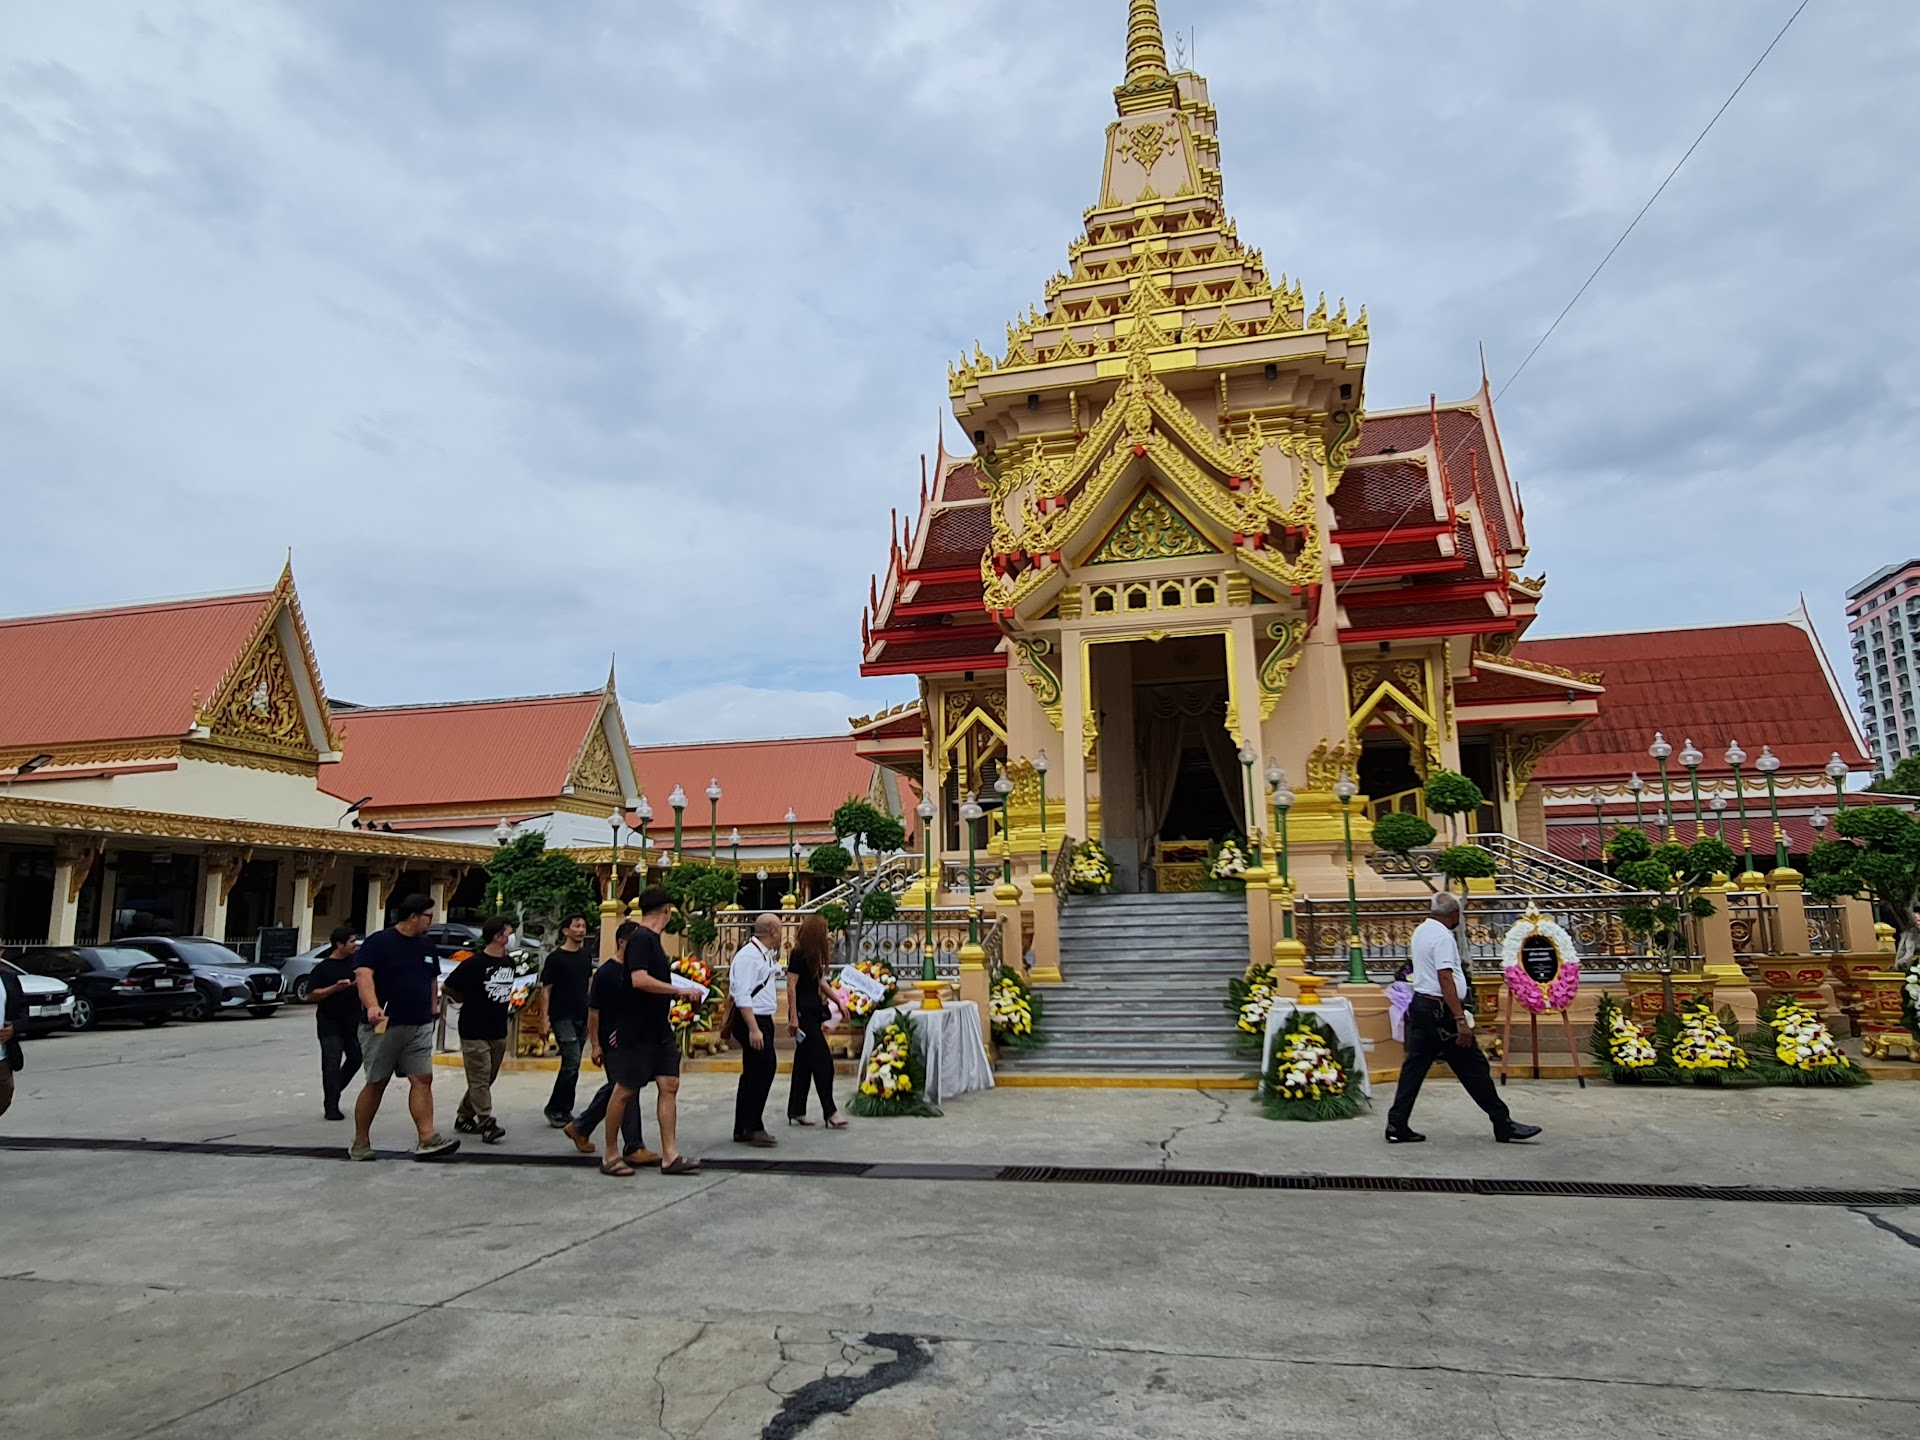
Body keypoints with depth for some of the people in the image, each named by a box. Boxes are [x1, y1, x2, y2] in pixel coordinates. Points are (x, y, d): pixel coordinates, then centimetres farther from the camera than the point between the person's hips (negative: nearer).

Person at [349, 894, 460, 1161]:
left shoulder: (426, 946, 14)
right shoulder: (379, 942, -8)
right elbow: (363, 974, -21)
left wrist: (432, 1009, 19)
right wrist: (372, 1006, -35)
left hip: (419, 1027, 6)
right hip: (384, 1026, -5)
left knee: (423, 1079, -4)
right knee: (376, 1083, 4)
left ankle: (427, 1139, -8)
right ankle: (360, 1143, 18)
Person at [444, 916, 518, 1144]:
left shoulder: (508, 962, 7)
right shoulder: (474, 963, -15)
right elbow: (449, 987, -5)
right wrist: (469, 1002, 4)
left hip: (499, 1032, 7)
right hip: (474, 1032, -7)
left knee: (487, 1079, 14)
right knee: (480, 1080, -6)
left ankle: (464, 1117, 28)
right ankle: (487, 1124, -6)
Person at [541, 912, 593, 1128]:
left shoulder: (584, 955, 11)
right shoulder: (556, 958, -8)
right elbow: (545, 989, -8)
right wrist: (546, 1018, -15)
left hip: (582, 1017, 6)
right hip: (562, 1017, -6)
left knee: (572, 1065, 9)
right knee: (572, 1063, -13)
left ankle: (565, 1110, 17)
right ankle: (554, 1109, -2)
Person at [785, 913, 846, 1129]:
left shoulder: (814, 954, 13)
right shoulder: (798, 954, -13)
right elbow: (791, 986, -16)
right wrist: (793, 1017, -20)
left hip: (813, 1012, 9)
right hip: (803, 1012, -9)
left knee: (804, 1062, 11)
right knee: (822, 1060, -8)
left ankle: (796, 1112, 16)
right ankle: (830, 1111, -5)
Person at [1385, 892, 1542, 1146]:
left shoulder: (1421, 931, 14)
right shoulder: (1443, 936, -15)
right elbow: (1445, 979, -23)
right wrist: (1460, 1020, -26)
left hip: (1420, 1005, 9)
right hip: (1440, 1010, -9)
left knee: (1414, 1066, 7)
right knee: (1473, 1068, 0)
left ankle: (1397, 1126, 5)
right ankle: (1503, 1124, 9)